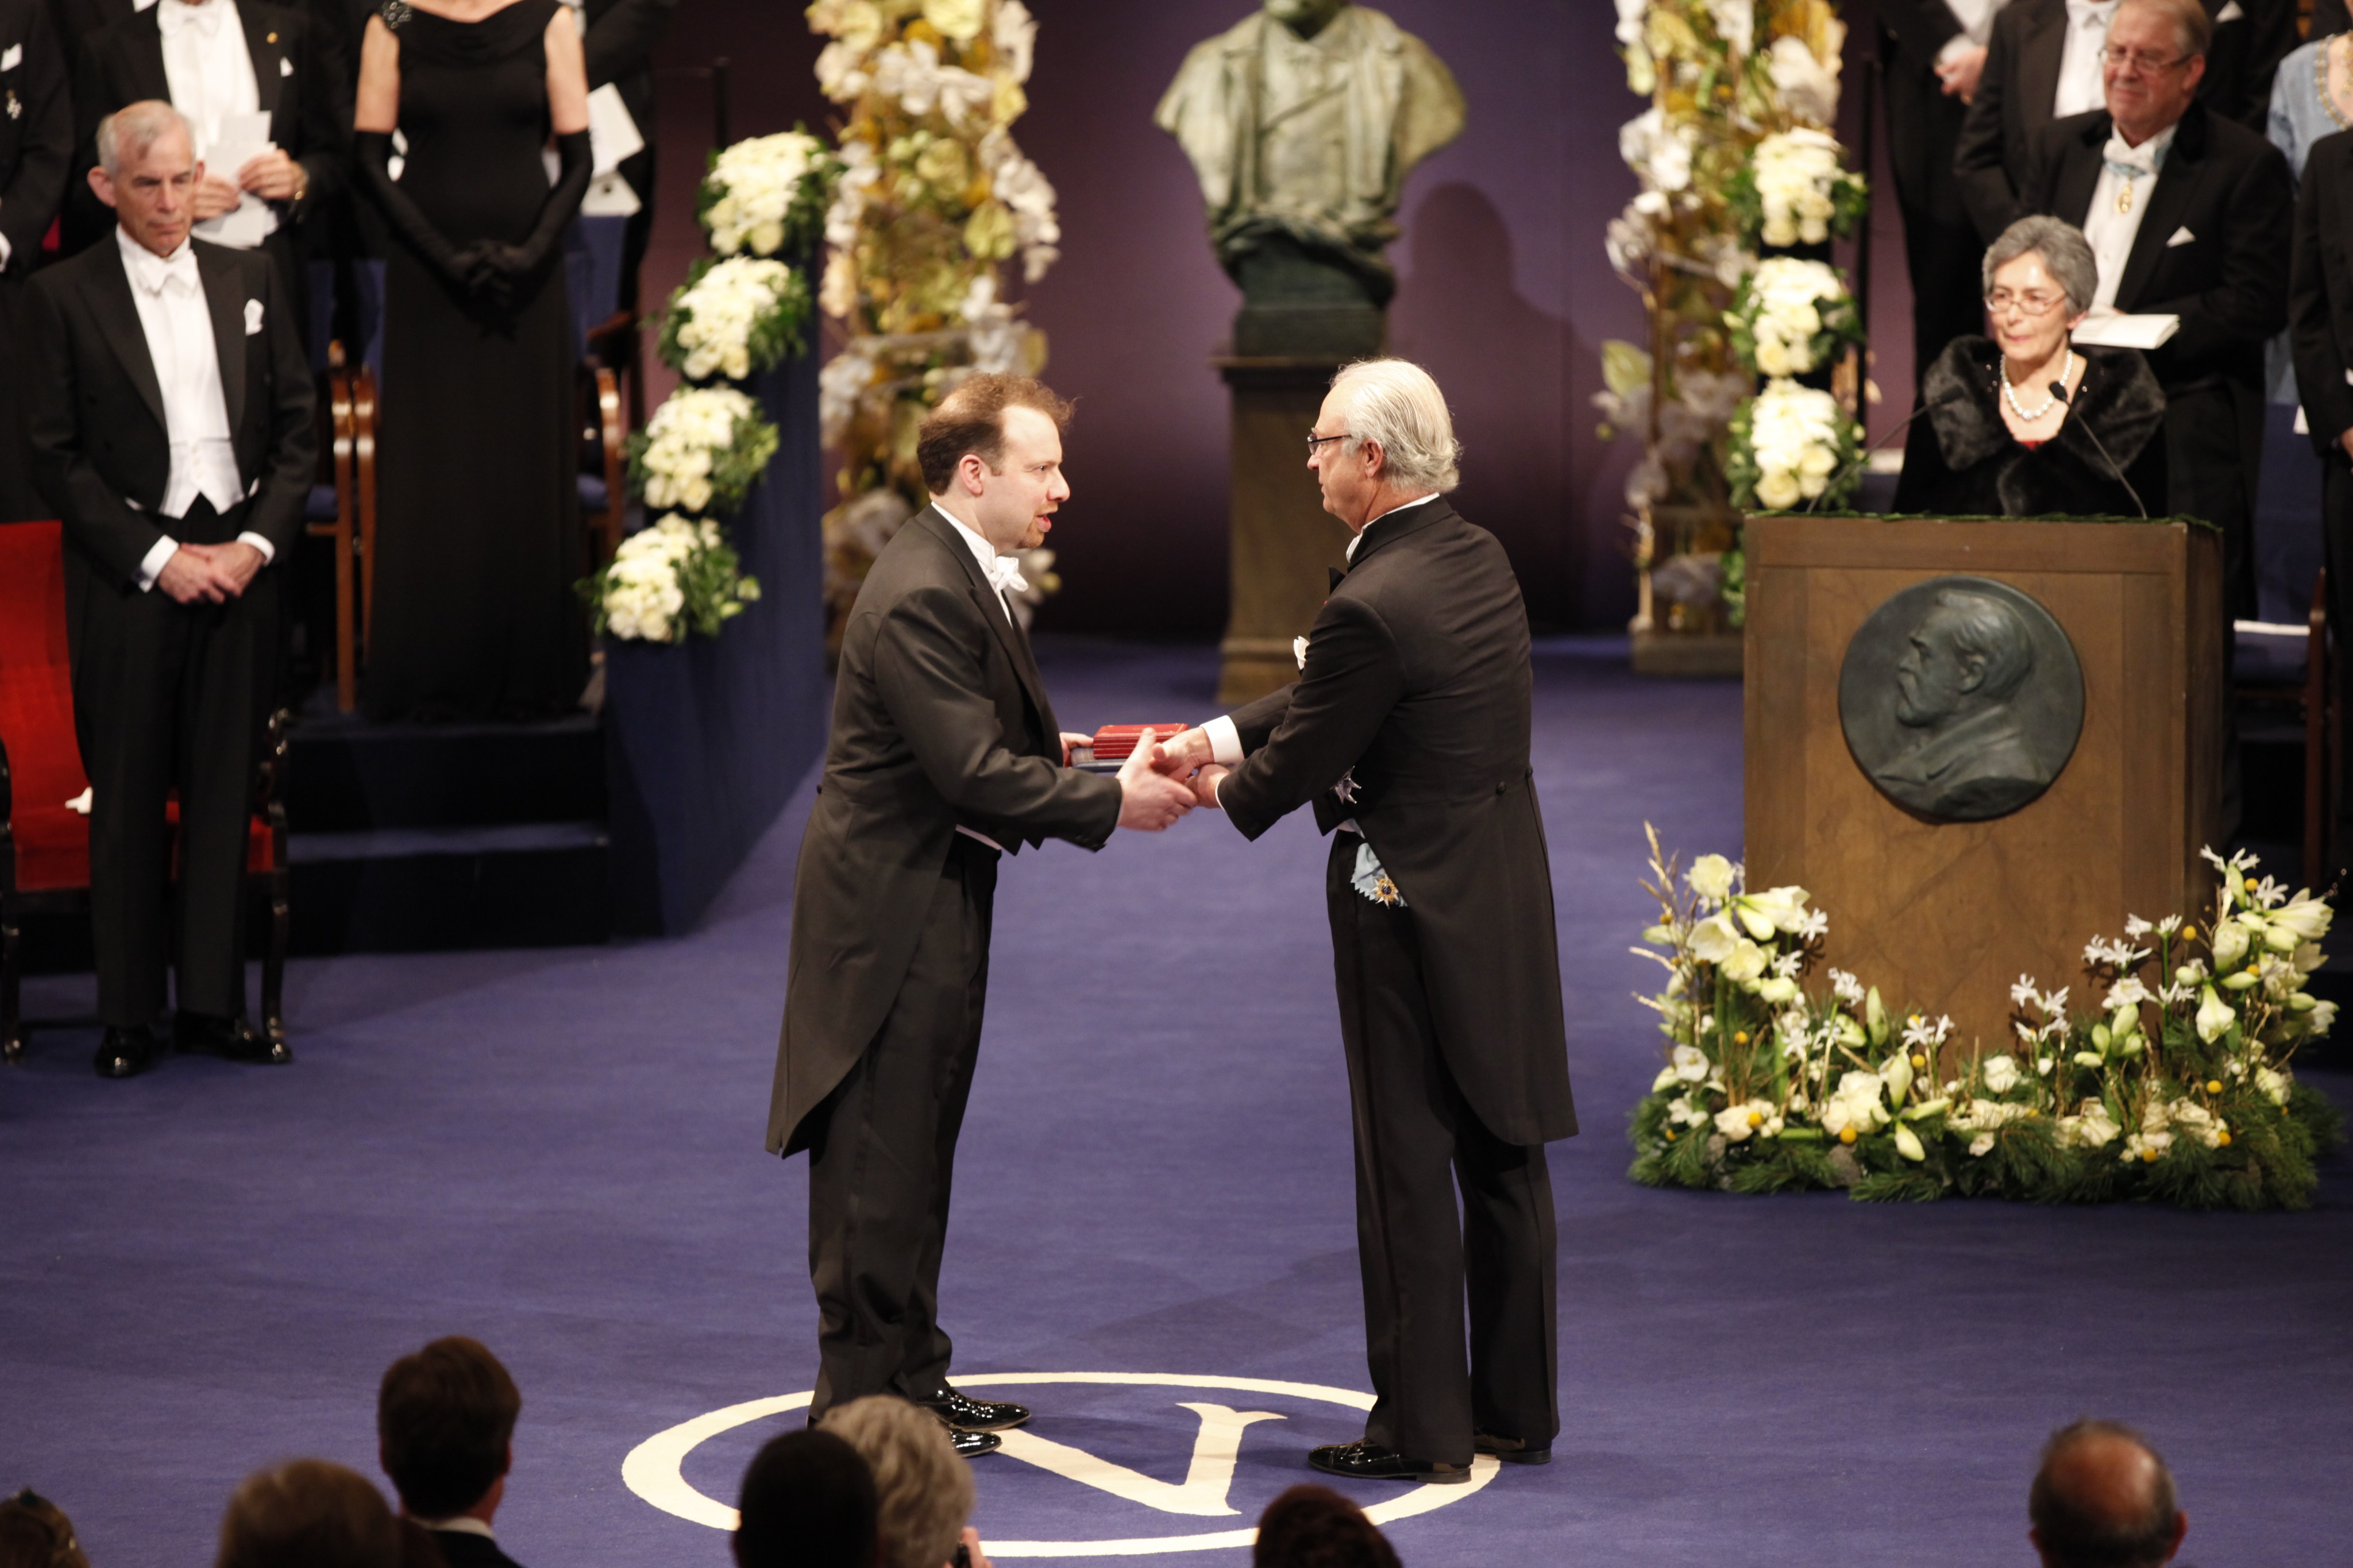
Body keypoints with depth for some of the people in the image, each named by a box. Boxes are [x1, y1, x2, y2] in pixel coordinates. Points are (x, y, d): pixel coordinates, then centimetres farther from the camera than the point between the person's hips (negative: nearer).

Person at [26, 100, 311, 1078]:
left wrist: (256, 543, -4)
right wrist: (156, 556, -10)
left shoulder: (250, 282, 9)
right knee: (126, 801, 1)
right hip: (127, 573, -3)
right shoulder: (65, 296, -2)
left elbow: (297, 428, 9)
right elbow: (57, 455, -4)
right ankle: (127, 1016, 8)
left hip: (239, 564, 3)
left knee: (225, 788, 5)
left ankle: (214, 1004, 12)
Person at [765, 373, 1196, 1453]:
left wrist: (1048, 748, 2)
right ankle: (864, 1395, 3)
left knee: (918, 1151, 17)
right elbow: (973, 773, -26)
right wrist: (1110, 802, -21)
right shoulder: (921, 596, -23)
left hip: (936, 896, 11)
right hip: (891, 907, -11)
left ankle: (908, 1376, 25)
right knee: (880, 1160, -3)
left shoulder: (964, 576, 11)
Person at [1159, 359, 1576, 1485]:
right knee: (1505, 1159, 13)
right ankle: (1517, 1410, 20)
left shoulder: (1372, 606, -22)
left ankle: (1422, 1425, 4)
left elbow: (1301, 759, -12)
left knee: (1408, 1167, 0)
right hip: (1507, 893, 8)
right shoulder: (1482, 561, 6)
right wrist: (1223, 737, 12)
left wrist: (1230, 789, 9)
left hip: (1410, 904, -8)